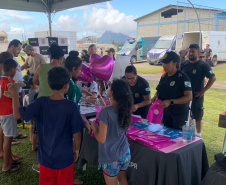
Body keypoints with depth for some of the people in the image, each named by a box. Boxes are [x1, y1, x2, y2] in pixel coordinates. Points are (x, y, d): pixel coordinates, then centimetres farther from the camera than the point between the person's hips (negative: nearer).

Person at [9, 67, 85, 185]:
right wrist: (76, 149, 5)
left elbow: (17, 114, -4)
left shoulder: (41, 102, -13)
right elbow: (76, 134, -14)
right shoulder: (71, 107, -21)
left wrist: (15, 93, 6)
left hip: (45, 157, 3)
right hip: (64, 158, -3)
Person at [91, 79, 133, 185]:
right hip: (125, 154, 5)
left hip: (110, 158, -5)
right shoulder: (125, 110, -4)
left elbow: (101, 139, -21)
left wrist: (94, 127, -5)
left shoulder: (105, 112, -24)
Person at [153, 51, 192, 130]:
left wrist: (170, 102, -27)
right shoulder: (164, 76, 7)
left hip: (180, 113, -6)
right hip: (166, 112, 6)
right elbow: (159, 90, 21)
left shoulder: (182, 77, -14)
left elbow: (189, 97, -20)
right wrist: (156, 96, -3)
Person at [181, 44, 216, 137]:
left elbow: (213, 78, -11)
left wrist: (203, 91, -14)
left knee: (198, 117, 7)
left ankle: (198, 135, 24)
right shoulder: (184, 64, 6)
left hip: (196, 96, -4)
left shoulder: (203, 65, -9)